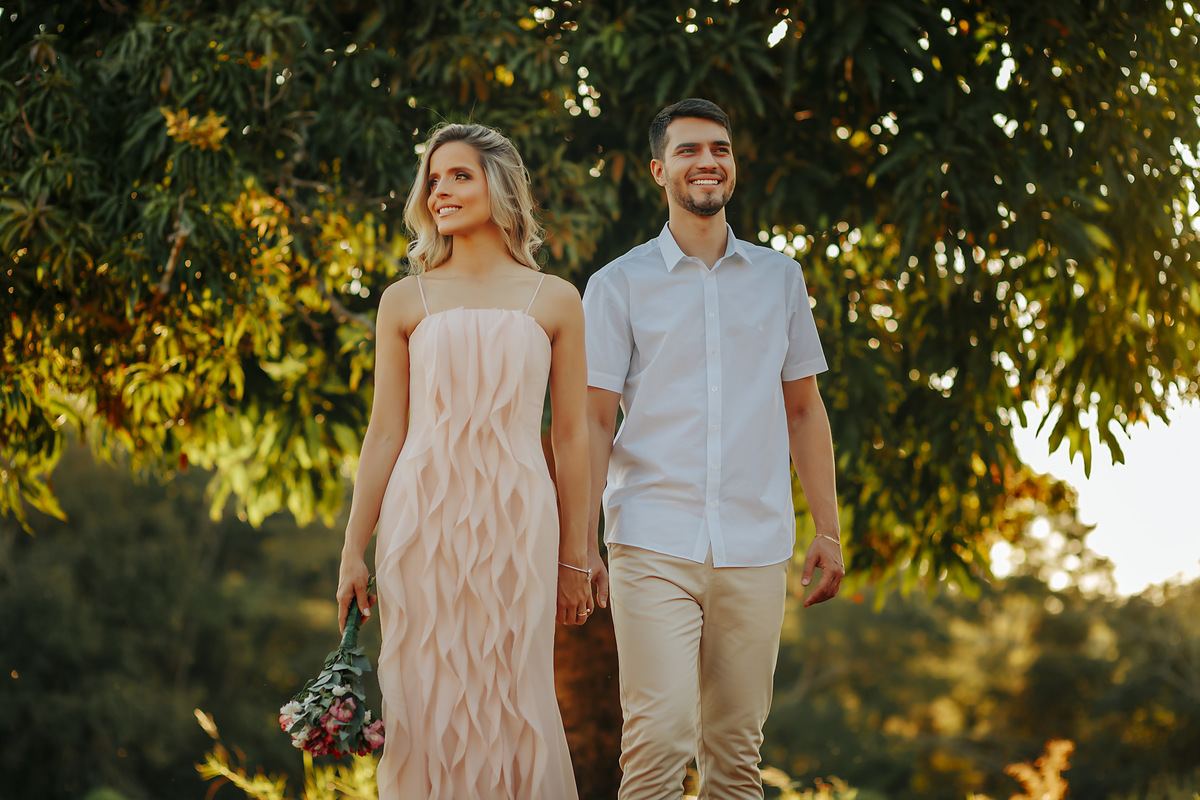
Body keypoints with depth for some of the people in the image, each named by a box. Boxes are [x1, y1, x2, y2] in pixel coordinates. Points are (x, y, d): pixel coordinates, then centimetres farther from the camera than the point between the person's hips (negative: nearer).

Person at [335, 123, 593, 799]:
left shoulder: (553, 301, 8)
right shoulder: (406, 302, 9)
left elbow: (573, 436, 8)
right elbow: (385, 433, 9)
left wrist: (575, 559, 6)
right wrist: (354, 551, 5)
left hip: (514, 521, -1)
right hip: (422, 517, 1)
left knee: (513, 703, 0)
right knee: (426, 706, 1)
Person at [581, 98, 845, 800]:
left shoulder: (780, 278, 14)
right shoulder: (618, 285, 5)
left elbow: (804, 408, 17)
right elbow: (593, 421, 2)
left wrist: (829, 531, 11)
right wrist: (579, 545, -6)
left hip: (756, 550, 3)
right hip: (653, 548, -3)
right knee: (658, 741, -13)